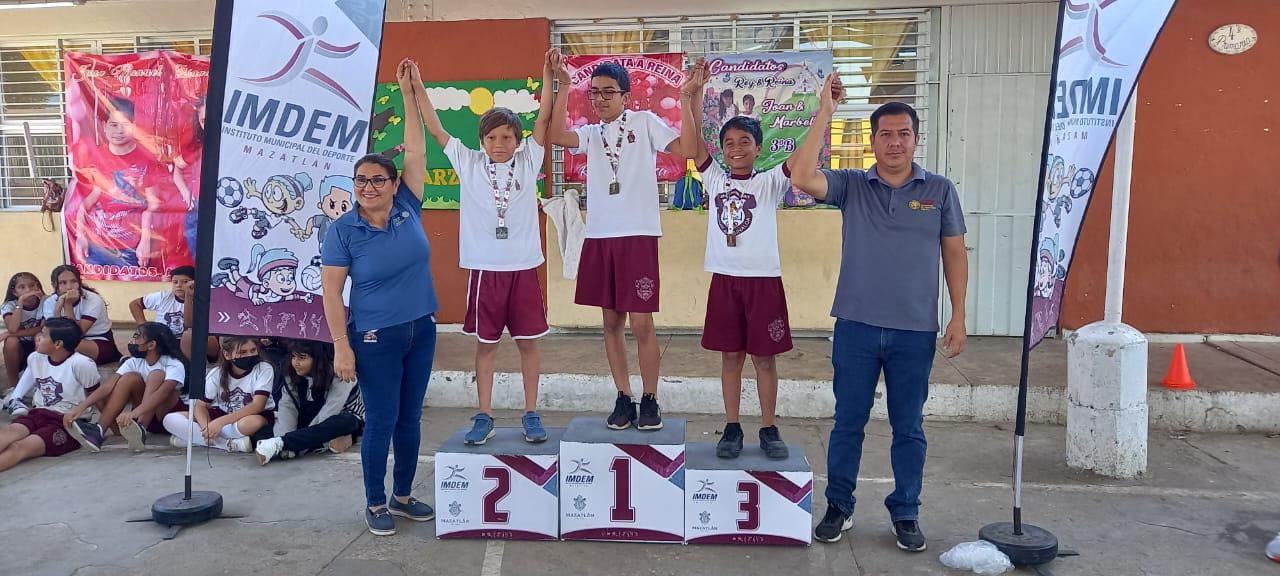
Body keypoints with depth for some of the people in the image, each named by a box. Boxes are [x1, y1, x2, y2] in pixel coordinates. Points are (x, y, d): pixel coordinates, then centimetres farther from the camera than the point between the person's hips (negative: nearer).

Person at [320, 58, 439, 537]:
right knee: (380, 421, 3)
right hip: (376, 338, -4)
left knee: (410, 418, 13)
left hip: (421, 331, 4)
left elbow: (416, 151, -1)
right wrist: (342, 346, -15)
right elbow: (330, 290, -10)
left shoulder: (408, 209, -1)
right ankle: (374, 504, 20)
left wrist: (410, 93, -2)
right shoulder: (343, 229, -9)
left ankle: (403, 495, 29)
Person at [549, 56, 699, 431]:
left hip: (638, 235, -4)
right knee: (611, 321, 9)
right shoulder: (591, 134, 13)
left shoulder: (644, 122, 3)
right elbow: (557, 137, -7)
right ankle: (623, 399, 20)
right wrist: (563, 87, -10)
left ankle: (650, 401, 11)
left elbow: (688, 149, -8)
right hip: (599, 236, 5)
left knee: (641, 323, -4)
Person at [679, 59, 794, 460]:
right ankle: (732, 428, 19)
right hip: (724, 279, 2)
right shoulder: (715, 179, 7)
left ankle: (769, 429, 18)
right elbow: (692, 142, -2)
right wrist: (690, 96, -12)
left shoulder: (769, 182, 1)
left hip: (764, 279, -2)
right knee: (730, 355, 9)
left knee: (764, 356, 6)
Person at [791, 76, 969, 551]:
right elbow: (802, 177, -16)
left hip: (916, 331, 0)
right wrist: (825, 113, -16)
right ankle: (838, 507, 25)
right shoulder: (851, 186, 1)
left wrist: (958, 316, 1)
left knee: (908, 427, 11)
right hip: (856, 325, 0)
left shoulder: (940, 191, 3)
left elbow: (954, 254, 6)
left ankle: (906, 513, 25)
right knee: (848, 421, 10)